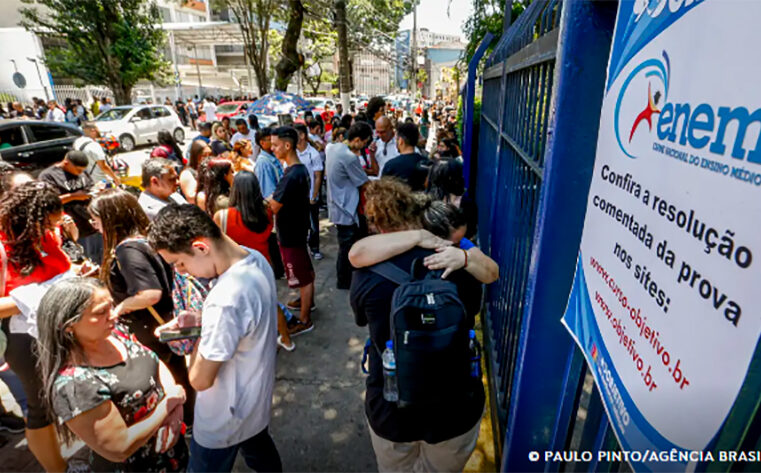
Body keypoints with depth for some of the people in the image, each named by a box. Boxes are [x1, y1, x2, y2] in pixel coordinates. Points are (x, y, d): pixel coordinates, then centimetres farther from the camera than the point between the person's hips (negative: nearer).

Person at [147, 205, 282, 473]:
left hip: (226, 418, -7)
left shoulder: (225, 299, -40)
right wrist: (201, 319, -5)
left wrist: (200, 335, -12)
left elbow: (200, 379, -27)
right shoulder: (255, 258, -12)